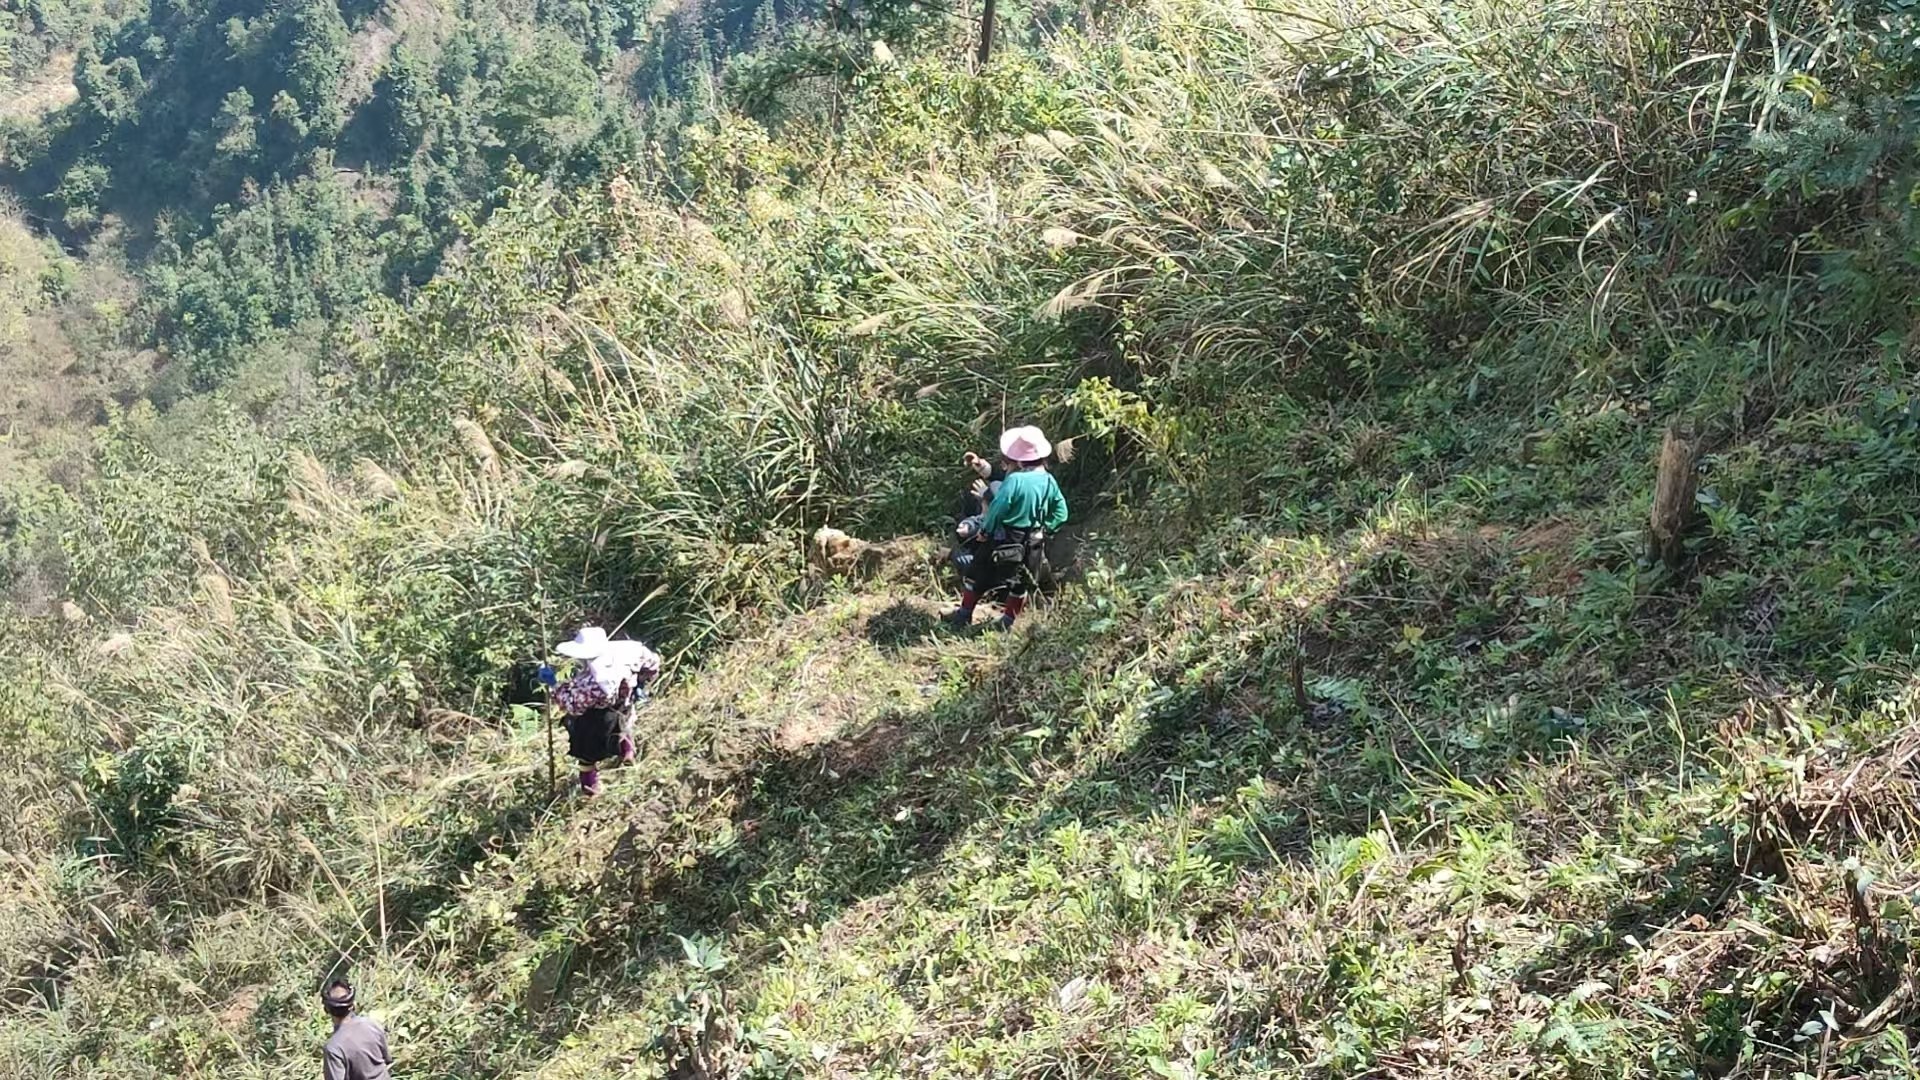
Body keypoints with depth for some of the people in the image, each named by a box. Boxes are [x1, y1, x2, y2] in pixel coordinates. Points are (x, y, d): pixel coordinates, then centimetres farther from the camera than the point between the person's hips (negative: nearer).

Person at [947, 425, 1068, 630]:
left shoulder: (1014, 479, -24)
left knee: (978, 574, 13)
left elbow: (997, 509, -20)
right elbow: (1061, 512, 3)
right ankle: (1008, 620, 25)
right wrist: (1045, 528, 12)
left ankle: (964, 614, 22)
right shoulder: (1049, 481, -4)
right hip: (1033, 543, 5)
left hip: (1006, 540, -5)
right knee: (1020, 582, 19)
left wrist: (985, 530, -6)